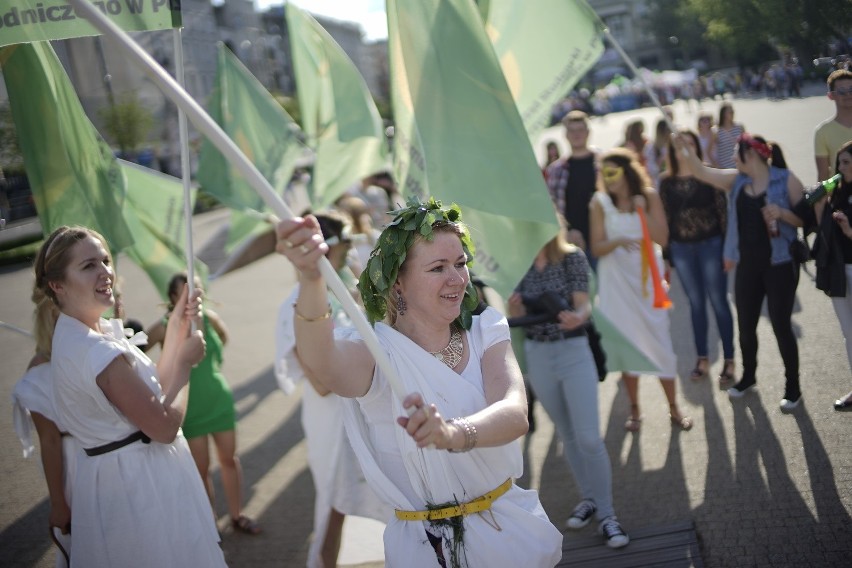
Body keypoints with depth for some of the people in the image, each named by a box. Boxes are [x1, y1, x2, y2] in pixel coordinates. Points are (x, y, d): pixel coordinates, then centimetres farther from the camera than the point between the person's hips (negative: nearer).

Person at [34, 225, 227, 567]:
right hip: (140, 483, -10)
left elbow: (153, 391, 6)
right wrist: (185, 362, -9)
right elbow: (165, 426, -22)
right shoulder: (97, 351, -26)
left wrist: (177, 330, -2)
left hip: (120, 474, 10)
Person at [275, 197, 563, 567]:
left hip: (512, 529, 3)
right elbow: (321, 364, -38)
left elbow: (515, 416, -23)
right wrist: (310, 279, -58)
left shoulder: (485, 333, -4)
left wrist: (452, 432, -45)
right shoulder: (376, 353, -14)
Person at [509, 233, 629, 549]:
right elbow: (517, 314, 4)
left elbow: (583, 303, -15)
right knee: (567, 436, 13)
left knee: (588, 437, -9)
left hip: (574, 353, -3)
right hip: (537, 356, 4)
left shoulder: (572, 257, -8)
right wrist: (514, 307, -20)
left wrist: (577, 316, -38)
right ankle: (589, 499, 28)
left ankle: (606, 514, 0)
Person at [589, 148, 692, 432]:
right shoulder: (600, 202, -7)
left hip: (648, 276, 0)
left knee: (659, 340, 1)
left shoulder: (649, 196, -7)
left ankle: (674, 408, 16)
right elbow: (597, 247, -7)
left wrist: (642, 211, -21)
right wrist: (618, 241, -27)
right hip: (617, 279, 0)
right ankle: (635, 410, 20)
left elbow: (662, 239, -10)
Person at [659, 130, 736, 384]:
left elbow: (722, 208, -6)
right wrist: (665, 250, 2)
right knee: (695, 303, 12)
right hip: (681, 248, 3)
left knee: (718, 301, 2)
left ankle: (729, 360, 10)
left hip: (710, 245, -3)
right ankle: (702, 358, 22)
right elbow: (665, 216, 4)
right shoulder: (666, 181, 3)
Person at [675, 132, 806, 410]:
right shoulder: (736, 180, 4)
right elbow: (702, 172, -2)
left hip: (780, 264, -5)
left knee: (781, 326, 1)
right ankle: (748, 376, 37)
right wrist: (683, 148, -14)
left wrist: (782, 212, -26)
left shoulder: (786, 180, -10)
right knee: (745, 325, 15)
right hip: (748, 265, 5)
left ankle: (793, 387, 17)